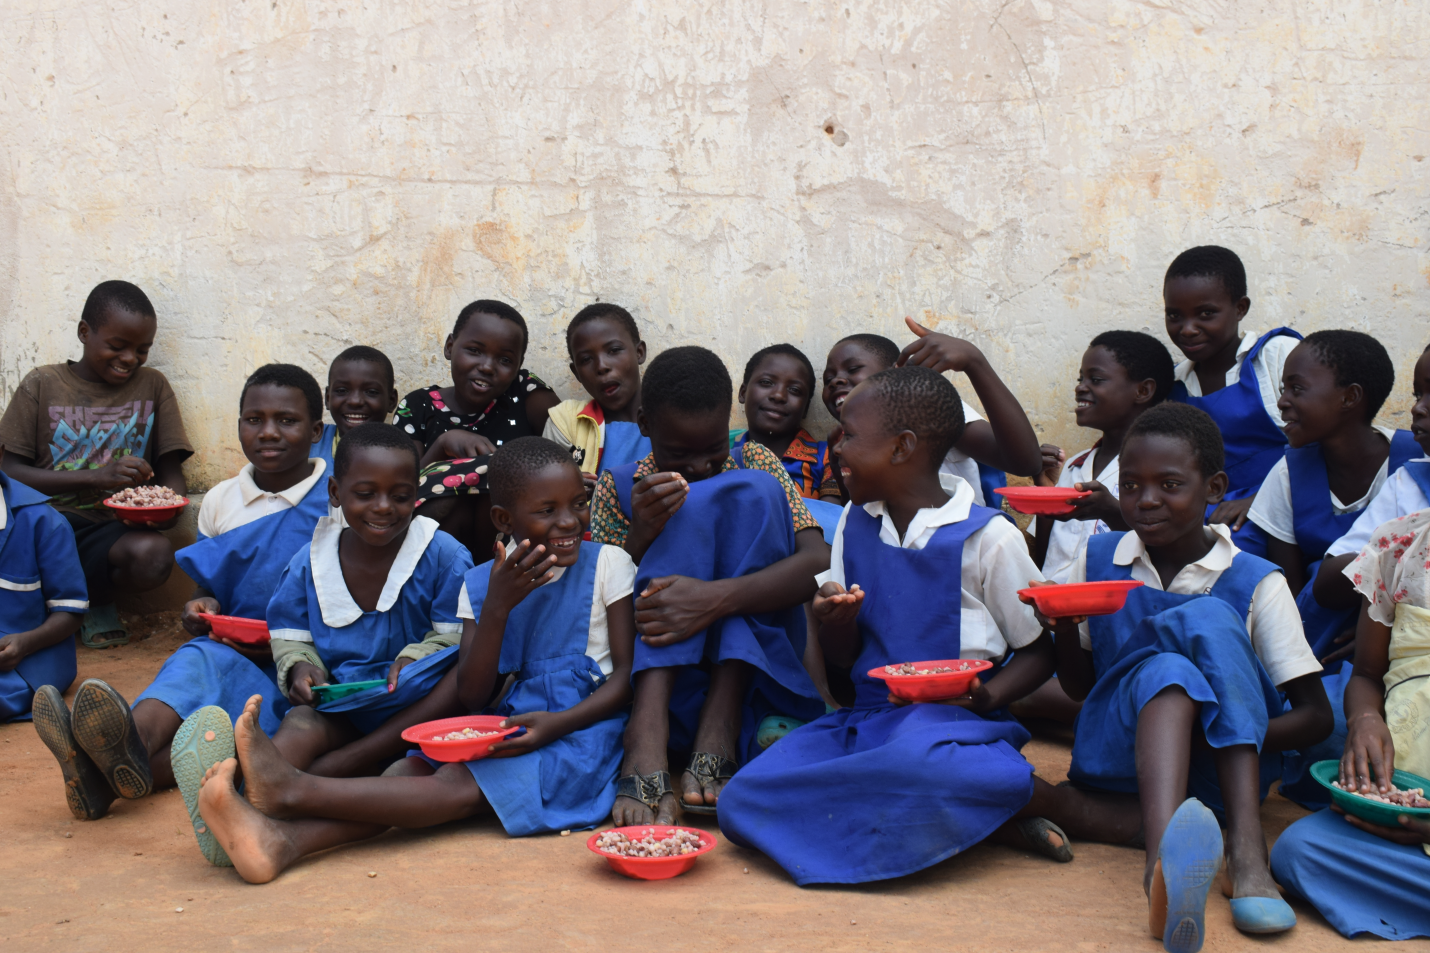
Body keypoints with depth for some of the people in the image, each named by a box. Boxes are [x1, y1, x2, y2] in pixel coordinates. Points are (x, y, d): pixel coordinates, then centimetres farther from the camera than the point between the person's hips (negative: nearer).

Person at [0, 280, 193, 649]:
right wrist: (98, 476, -17)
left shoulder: (152, 386, 11)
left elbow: (171, 472, 10)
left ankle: (94, 600, 2)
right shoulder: (42, 384, 5)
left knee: (155, 554, -34)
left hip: (116, 528, 1)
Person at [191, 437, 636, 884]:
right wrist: (497, 606, -16)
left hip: (579, 730, -4)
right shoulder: (481, 584, 8)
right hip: (506, 726, 4)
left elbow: (626, 676, -3)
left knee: (459, 785, -27)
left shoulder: (608, 564, 0)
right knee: (409, 772, -23)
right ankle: (283, 840, -46)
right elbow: (472, 697, -1)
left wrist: (556, 724, -21)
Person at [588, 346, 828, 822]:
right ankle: (647, 743, -39)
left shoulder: (754, 465, 3)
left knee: (753, 492, -18)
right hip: (658, 668, 0)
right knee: (692, 505, -22)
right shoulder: (621, 488, 3)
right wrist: (641, 536, -24)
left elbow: (819, 562, -14)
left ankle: (720, 729, -29)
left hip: (753, 665, 0)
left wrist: (717, 598, -30)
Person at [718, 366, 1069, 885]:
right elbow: (843, 656, 15)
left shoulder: (988, 536, -4)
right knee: (740, 802, -19)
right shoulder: (856, 523, 13)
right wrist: (835, 620, -9)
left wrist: (989, 694, -17)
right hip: (865, 715, 7)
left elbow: (1040, 650, 3)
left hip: (951, 716, -7)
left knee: (916, 761, -45)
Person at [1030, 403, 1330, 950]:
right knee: (1166, 670, -32)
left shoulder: (1255, 583, -2)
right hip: (1119, 756, 1)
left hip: (1220, 767, -1)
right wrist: (1064, 631, -11)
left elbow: (1316, 716, -4)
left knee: (1209, 619, -26)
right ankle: (1164, 860, -59)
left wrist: (1212, 735, -23)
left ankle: (1246, 848, -37)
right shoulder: (1098, 560, 5)